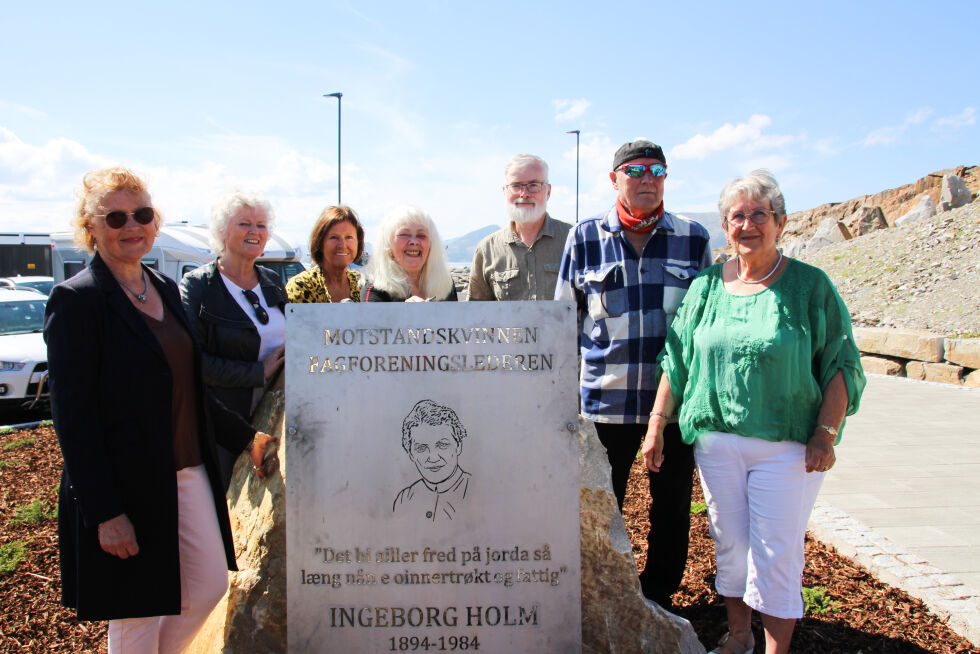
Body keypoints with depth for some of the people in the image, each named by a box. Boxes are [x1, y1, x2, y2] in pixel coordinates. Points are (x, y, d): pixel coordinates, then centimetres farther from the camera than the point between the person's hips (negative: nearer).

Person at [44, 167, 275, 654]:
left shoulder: (165, 289, 10)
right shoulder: (76, 300, -13)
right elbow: (71, 414, -16)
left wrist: (245, 437, 17)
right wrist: (106, 512, -19)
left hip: (189, 472, 7)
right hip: (126, 486, -7)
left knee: (211, 584, 16)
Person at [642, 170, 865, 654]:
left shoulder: (810, 285, -3)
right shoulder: (706, 286, 5)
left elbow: (842, 365, -3)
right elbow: (676, 361, 8)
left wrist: (825, 433, -10)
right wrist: (657, 425, 6)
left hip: (785, 445, -3)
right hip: (716, 441, 3)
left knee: (776, 555, 2)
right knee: (729, 545, 14)